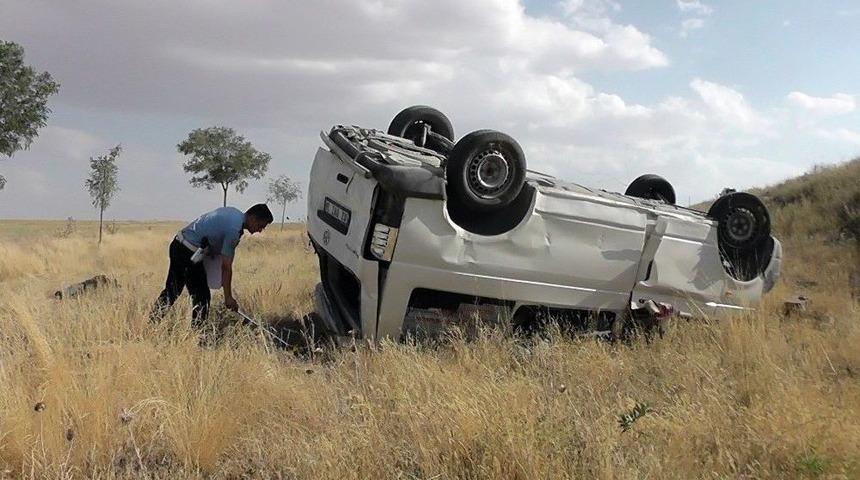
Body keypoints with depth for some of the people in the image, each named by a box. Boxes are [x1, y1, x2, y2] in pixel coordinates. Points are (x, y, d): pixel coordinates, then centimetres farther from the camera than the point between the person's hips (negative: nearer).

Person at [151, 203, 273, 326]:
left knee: (172, 290, 19)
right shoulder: (234, 228, -20)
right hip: (189, 253, -10)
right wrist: (228, 297, -15)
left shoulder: (234, 212, 7)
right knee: (202, 296, -2)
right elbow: (226, 266, -20)